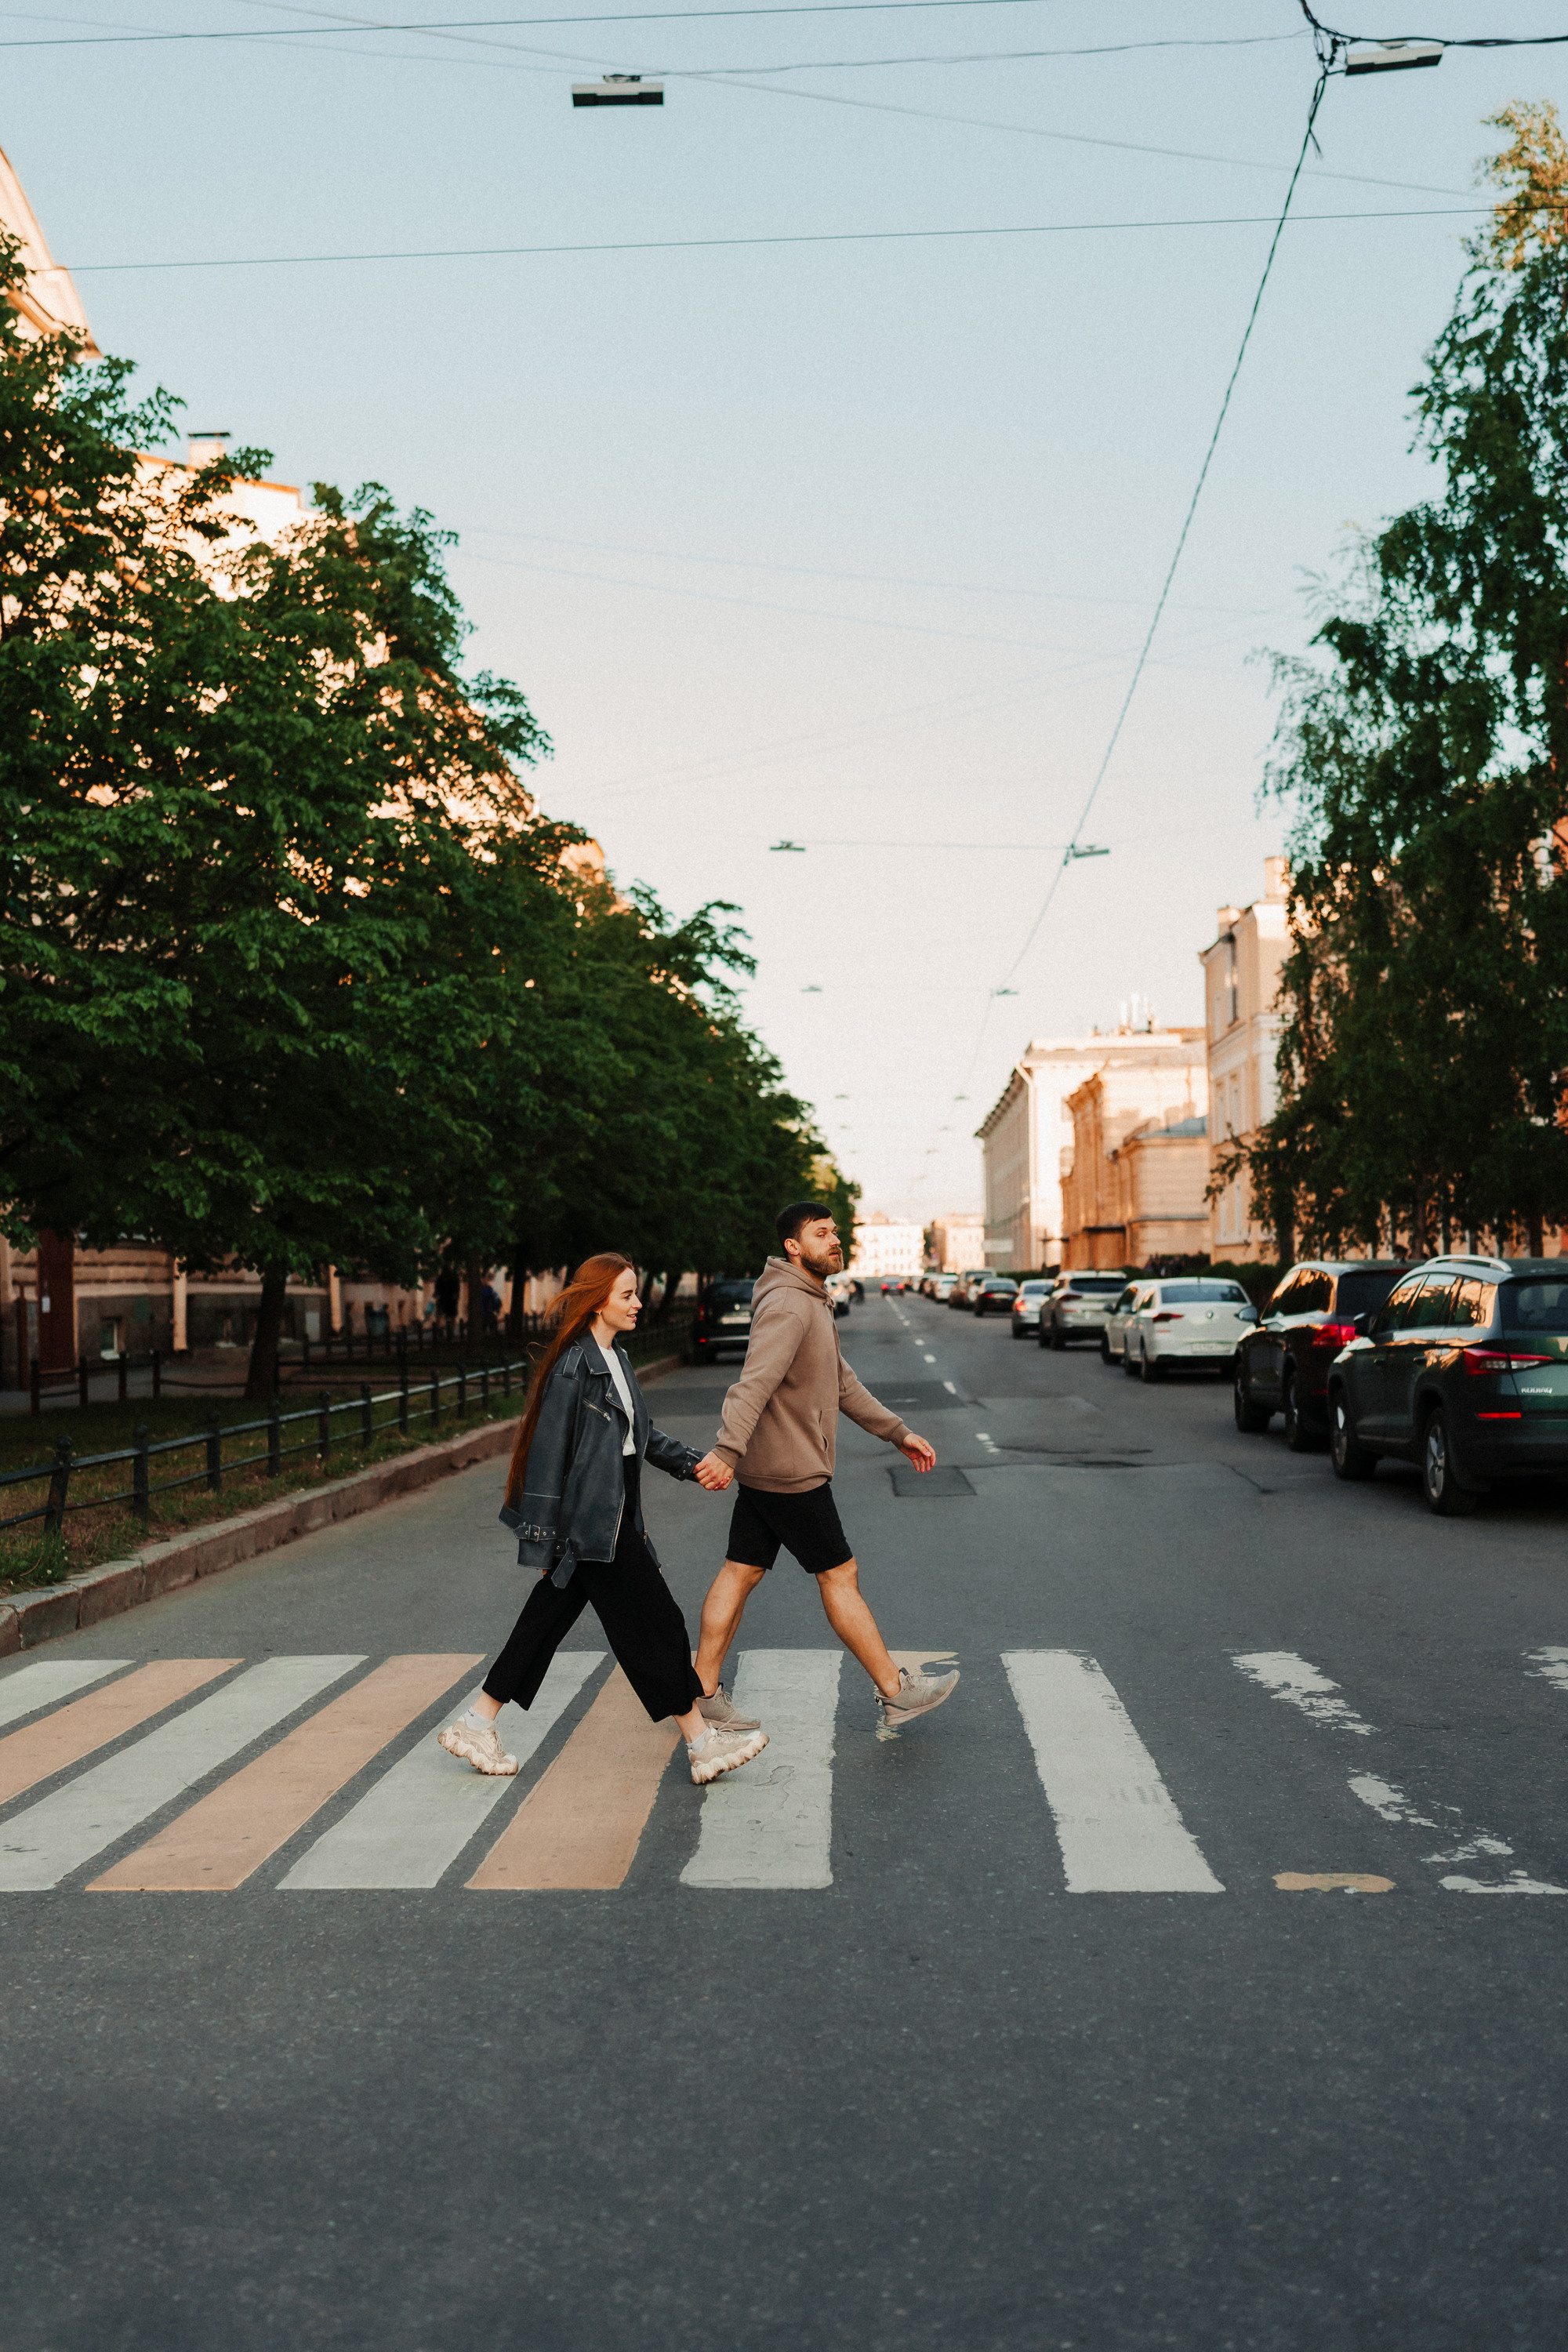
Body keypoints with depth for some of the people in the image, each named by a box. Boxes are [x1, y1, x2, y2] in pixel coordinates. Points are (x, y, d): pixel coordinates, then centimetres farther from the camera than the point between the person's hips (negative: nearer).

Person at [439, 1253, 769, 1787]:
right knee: (655, 1621, -3)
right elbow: (548, 1451, -16)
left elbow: (643, 1433, 16)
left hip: (614, 1515, 10)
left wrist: (692, 1464, 2)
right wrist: (543, 1538, -16)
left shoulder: (617, 1359, 13)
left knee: (548, 1618, 14)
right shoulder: (572, 1367, -16)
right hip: (590, 1521, -10)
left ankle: (476, 1726, 23)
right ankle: (701, 1742, 7)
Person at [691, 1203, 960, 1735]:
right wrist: (727, 1450, -43)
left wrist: (898, 1433, 23)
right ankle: (896, 1692, 12)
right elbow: (755, 1382, -31)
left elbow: (842, 1383, 24)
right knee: (839, 1576, 0)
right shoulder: (787, 1306, -17)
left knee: (741, 1572, 11)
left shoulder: (814, 1304, 17)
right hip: (792, 1472, -10)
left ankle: (703, 1692, 16)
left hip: (766, 1470, 10)